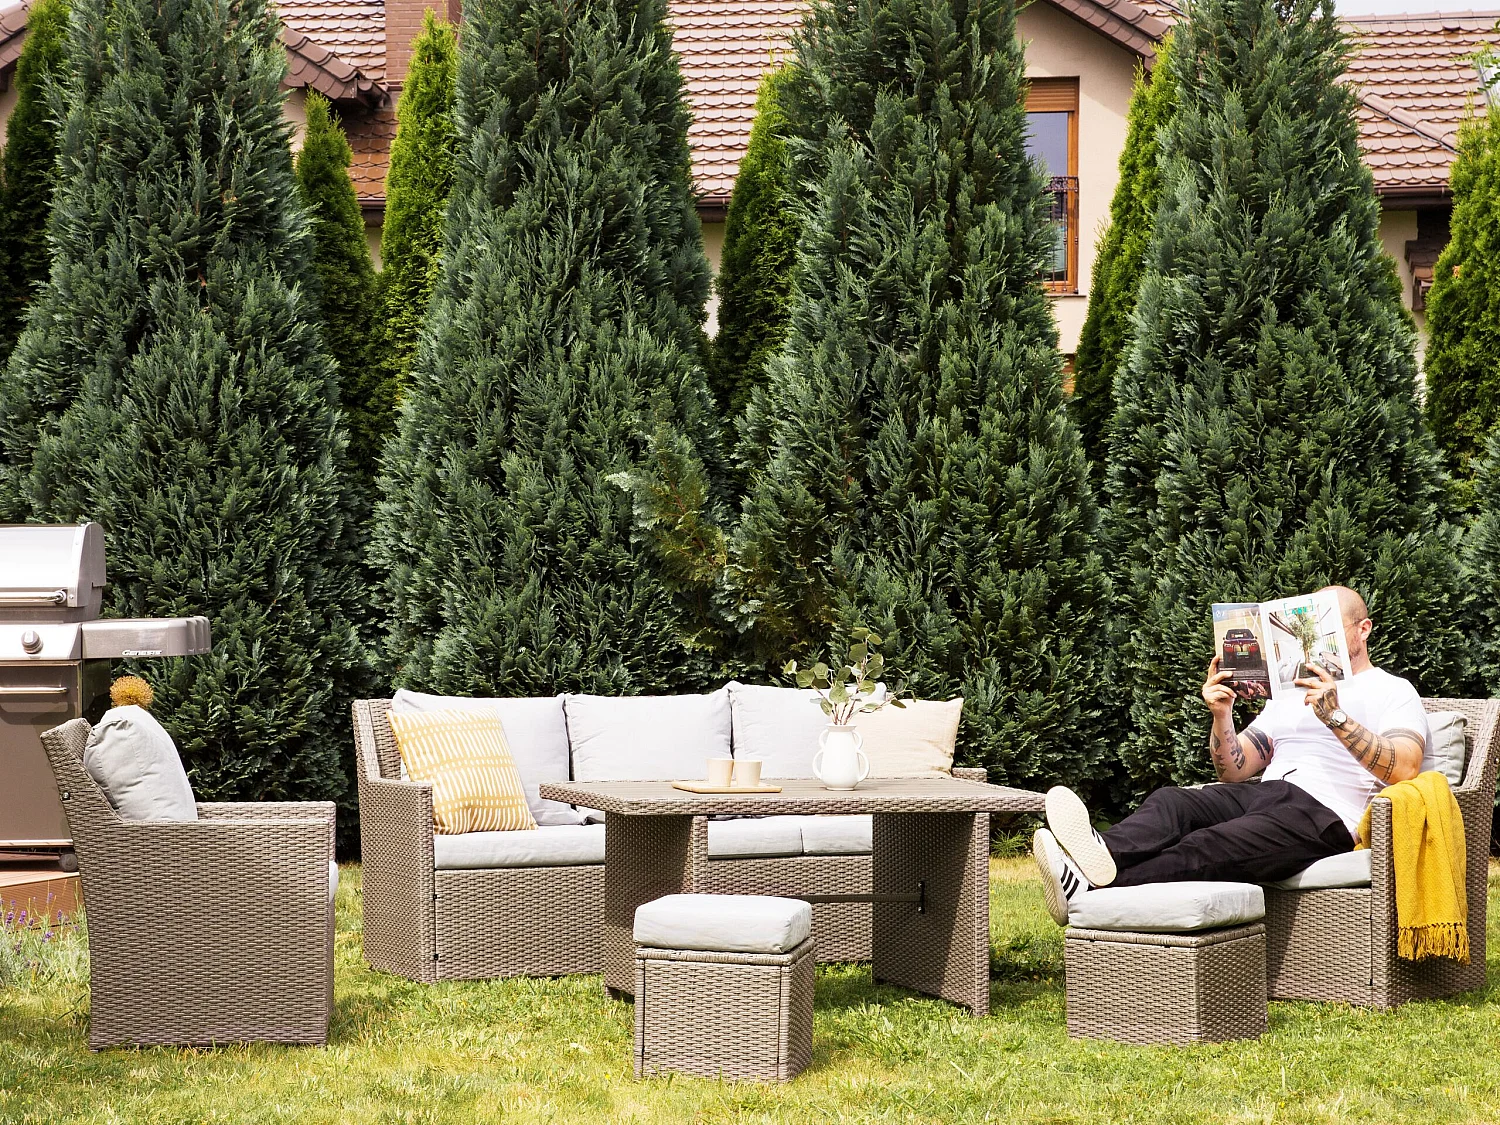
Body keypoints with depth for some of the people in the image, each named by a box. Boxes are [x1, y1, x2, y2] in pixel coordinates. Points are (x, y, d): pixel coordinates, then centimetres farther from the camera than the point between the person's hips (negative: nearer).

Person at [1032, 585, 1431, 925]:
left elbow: (1404, 770, -11)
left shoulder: (1393, 692, 10)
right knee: (1170, 802, -26)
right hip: (1260, 797, 7)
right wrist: (1221, 715, 3)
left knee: (1205, 848, -32)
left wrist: (1336, 717, -19)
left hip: (1323, 815, -6)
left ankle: (1090, 890, -55)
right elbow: (1234, 770, 22)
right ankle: (1103, 854, -59)